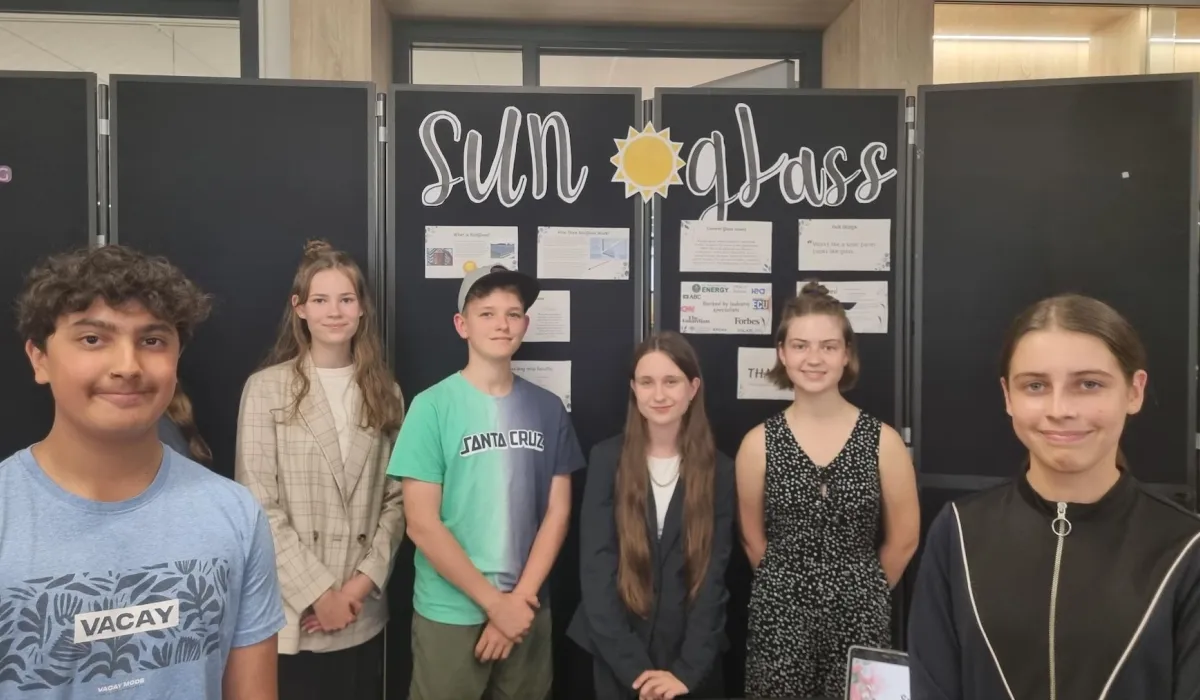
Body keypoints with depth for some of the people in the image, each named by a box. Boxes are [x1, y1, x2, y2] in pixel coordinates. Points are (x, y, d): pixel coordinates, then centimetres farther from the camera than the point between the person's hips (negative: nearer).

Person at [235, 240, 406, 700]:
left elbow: (396, 499, 4)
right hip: (292, 616, -3)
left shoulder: (384, 392, 6)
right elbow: (258, 509, -9)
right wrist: (317, 592, -11)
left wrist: (366, 578, -7)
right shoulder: (266, 389, -6)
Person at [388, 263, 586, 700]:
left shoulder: (548, 409, 0)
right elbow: (422, 524, -12)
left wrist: (520, 598, -8)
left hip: (527, 609, 3)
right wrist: (495, 602, -11)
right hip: (450, 612, -3)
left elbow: (557, 512, 2)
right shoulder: (433, 407, -10)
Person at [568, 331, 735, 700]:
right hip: (616, 656, 0)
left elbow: (713, 575, -6)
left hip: (692, 656, 1)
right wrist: (634, 666, -15)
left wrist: (688, 670, -14)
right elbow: (595, 566, -10)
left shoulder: (719, 470, -4)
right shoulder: (607, 459, -7)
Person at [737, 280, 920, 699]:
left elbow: (903, 540, 4)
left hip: (860, 619, 0)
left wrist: (862, 592, 11)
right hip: (779, 618, 0)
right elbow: (752, 540, 4)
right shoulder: (759, 443, -5)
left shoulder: (883, 441, -5)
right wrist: (790, 588, 10)